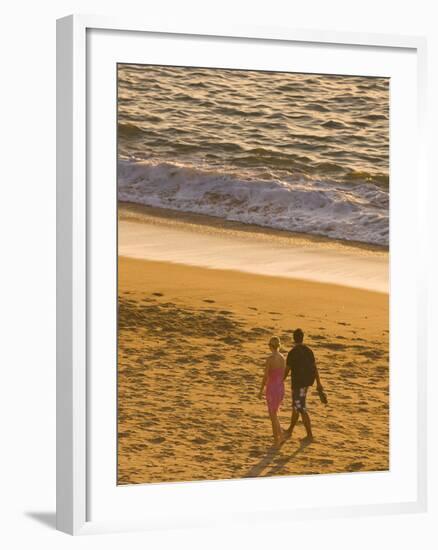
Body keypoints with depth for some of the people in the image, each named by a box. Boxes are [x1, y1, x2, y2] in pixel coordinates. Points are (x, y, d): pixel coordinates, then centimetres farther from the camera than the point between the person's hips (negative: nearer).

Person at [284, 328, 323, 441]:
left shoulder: (292, 353, -17)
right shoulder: (308, 350, 3)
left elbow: (287, 370, -13)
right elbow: (314, 367, 5)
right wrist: (318, 383, 10)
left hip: (297, 383, -8)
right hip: (306, 382, 8)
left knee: (301, 409, -3)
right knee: (296, 406, 20)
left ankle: (309, 435, -3)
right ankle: (290, 430, 32)